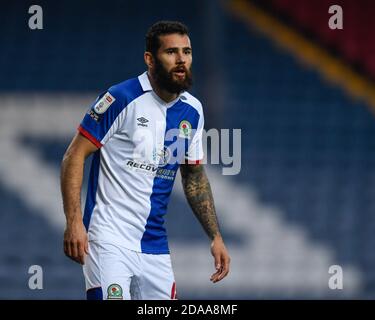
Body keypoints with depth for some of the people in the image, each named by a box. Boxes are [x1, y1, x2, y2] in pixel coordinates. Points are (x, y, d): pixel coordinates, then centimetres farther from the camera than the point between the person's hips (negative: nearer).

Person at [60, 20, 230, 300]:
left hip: (155, 244, 6)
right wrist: (74, 221, -17)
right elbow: (75, 155, -9)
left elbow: (194, 175, 20)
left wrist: (216, 237, 15)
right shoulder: (121, 98, -10)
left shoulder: (192, 111, 9)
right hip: (109, 239, -6)